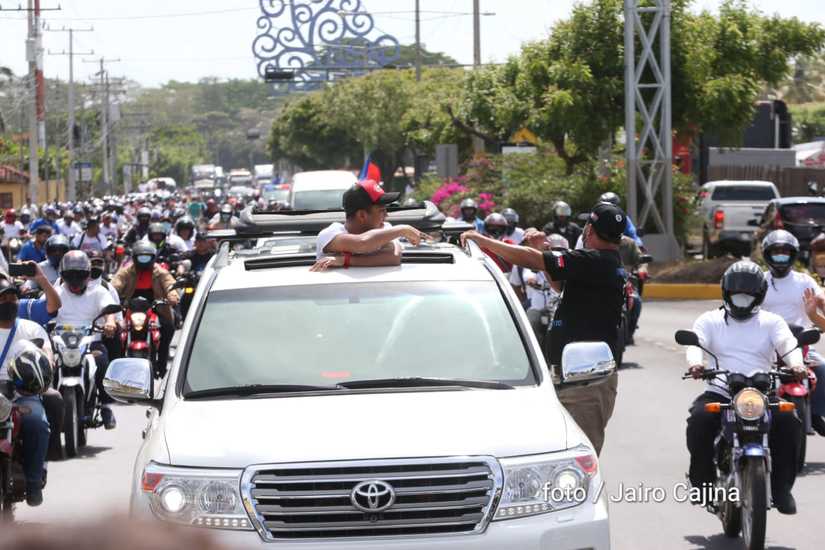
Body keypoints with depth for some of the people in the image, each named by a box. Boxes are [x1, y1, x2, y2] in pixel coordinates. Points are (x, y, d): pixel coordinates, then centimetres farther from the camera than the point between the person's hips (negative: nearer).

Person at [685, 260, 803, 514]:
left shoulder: (771, 322, 15)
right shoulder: (710, 320, 15)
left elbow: (788, 344, -4)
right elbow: (695, 342, -4)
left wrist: (797, 364, -28)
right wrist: (695, 362, -29)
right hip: (720, 392, 0)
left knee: (789, 422, -28)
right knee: (699, 419, -31)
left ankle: (781, 487, -14)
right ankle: (702, 481, -12)